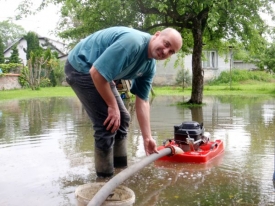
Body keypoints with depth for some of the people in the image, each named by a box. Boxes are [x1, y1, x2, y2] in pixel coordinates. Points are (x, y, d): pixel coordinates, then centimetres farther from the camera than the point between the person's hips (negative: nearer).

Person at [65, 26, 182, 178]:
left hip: (101, 73, 10)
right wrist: (112, 106, -21)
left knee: (122, 118, 12)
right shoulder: (132, 42, -30)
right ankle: (106, 178, 2)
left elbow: (142, 101, 2)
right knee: (107, 123, -13)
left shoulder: (150, 66, -1)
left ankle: (120, 169, 24)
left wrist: (147, 138, -2)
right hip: (81, 67, -10)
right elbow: (96, 72, -32)